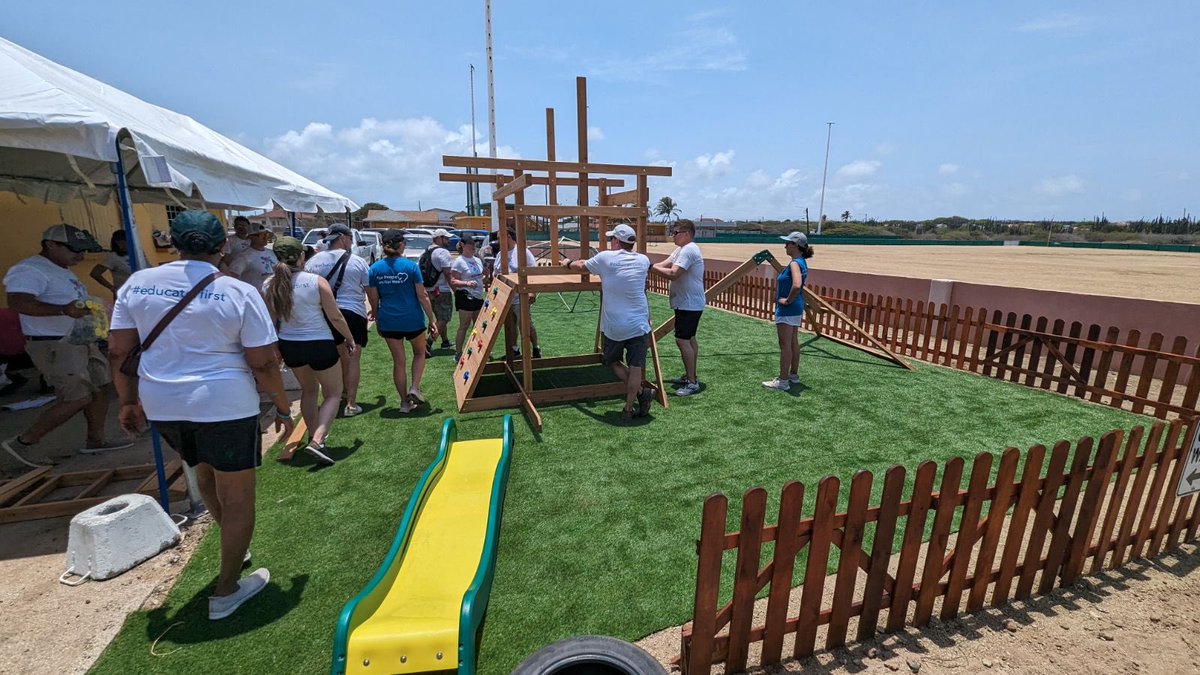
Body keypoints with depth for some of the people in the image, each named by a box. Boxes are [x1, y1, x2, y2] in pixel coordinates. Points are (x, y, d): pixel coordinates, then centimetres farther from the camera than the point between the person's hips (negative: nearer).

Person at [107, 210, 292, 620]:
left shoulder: (137, 284, 1)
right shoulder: (239, 293, -12)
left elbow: (118, 351, 4)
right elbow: (263, 362, -12)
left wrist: (129, 401, 16)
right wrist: (282, 407, -1)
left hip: (161, 404, 6)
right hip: (224, 405, -6)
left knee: (205, 471, 31)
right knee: (237, 496, 9)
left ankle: (233, 545, 49)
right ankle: (226, 592, 21)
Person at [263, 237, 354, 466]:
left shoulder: (269, 286, -4)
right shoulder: (316, 281, -16)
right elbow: (336, 317, -11)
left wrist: (275, 349, 19)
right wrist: (350, 338, 5)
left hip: (289, 346, 5)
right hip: (320, 345, -5)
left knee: (308, 390, 27)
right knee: (333, 394, 11)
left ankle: (314, 434, 36)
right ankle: (317, 441, -6)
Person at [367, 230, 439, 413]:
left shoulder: (375, 268, -1)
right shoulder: (411, 266, -10)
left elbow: (373, 299, 2)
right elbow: (422, 296, -9)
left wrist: (376, 318, 18)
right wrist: (431, 320, -3)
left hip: (388, 321, 3)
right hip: (412, 319, -2)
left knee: (398, 361, 13)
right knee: (419, 353, 23)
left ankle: (404, 402, 20)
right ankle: (415, 388, 7)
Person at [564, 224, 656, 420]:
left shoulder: (606, 258, -4)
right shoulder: (643, 260, 5)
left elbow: (581, 266, 14)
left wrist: (569, 263, 36)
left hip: (613, 327, -1)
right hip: (639, 325, 2)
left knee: (613, 362, 19)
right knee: (635, 368, 5)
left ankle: (640, 392, 12)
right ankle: (629, 409, 5)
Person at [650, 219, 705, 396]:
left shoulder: (688, 250, -20)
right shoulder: (682, 249, 14)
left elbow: (672, 274, -28)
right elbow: (664, 264, 6)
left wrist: (650, 267, -22)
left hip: (689, 304, -11)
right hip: (688, 303, 11)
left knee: (682, 340, -11)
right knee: (689, 339, 17)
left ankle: (692, 383, -5)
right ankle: (690, 376, 29)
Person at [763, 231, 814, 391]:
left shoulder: (794, 263, -19)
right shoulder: (801, 263, 11)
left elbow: (797, 285, -36)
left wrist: (787, 300, -23)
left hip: (787, 309, -10)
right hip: (797, 308, 10)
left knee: (785, 345, -5)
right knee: (793, 343, 17)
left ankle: (783, 381, 1)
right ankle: (793, 375, 27)